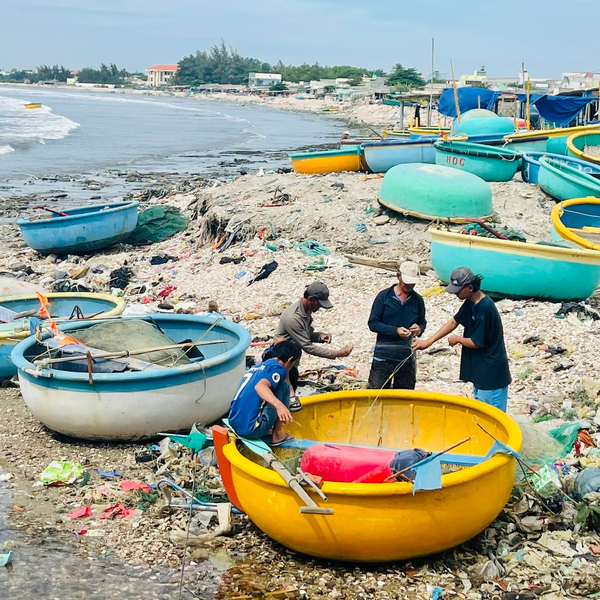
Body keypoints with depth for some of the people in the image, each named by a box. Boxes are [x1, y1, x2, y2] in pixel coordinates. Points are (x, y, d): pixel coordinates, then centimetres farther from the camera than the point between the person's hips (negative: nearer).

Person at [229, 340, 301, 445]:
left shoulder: (258, 366, 20)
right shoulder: (278, 369, -5)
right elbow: (260, 386, -26)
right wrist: (279, 405, -40)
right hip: (252, 430, -9)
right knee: (283, 386, 4)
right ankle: (277, 435, 6)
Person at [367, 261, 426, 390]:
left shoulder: (417, 300, 7)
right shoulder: (384, 296, -3)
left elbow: (422, 322, 20)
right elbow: (372, 323, -4)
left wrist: (420, 328, -6)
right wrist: (395, 331, -17)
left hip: (407, 355, 3)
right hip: (383, 355, -3)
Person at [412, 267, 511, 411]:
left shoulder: (485, 308, -24)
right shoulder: (470, 303, 5)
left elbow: (477, 342, -21)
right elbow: (454, 322, 14)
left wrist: (457, 339, -2)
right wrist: (428, 341, 9)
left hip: (491, 374, -10)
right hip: (479, 370, 10)